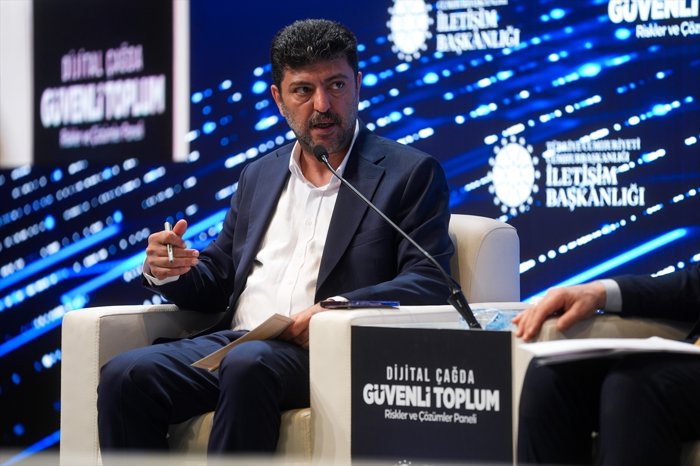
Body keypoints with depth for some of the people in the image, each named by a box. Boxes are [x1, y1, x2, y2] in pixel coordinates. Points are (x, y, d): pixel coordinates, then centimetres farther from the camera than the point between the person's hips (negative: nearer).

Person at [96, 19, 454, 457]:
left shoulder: (412, 173, 7)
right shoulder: (259, 176, 25)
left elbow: (429, 284, -5)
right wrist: (168, 271, 3)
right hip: (234, 340, 5)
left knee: (248, 365, -38)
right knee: (126, 375, -22)